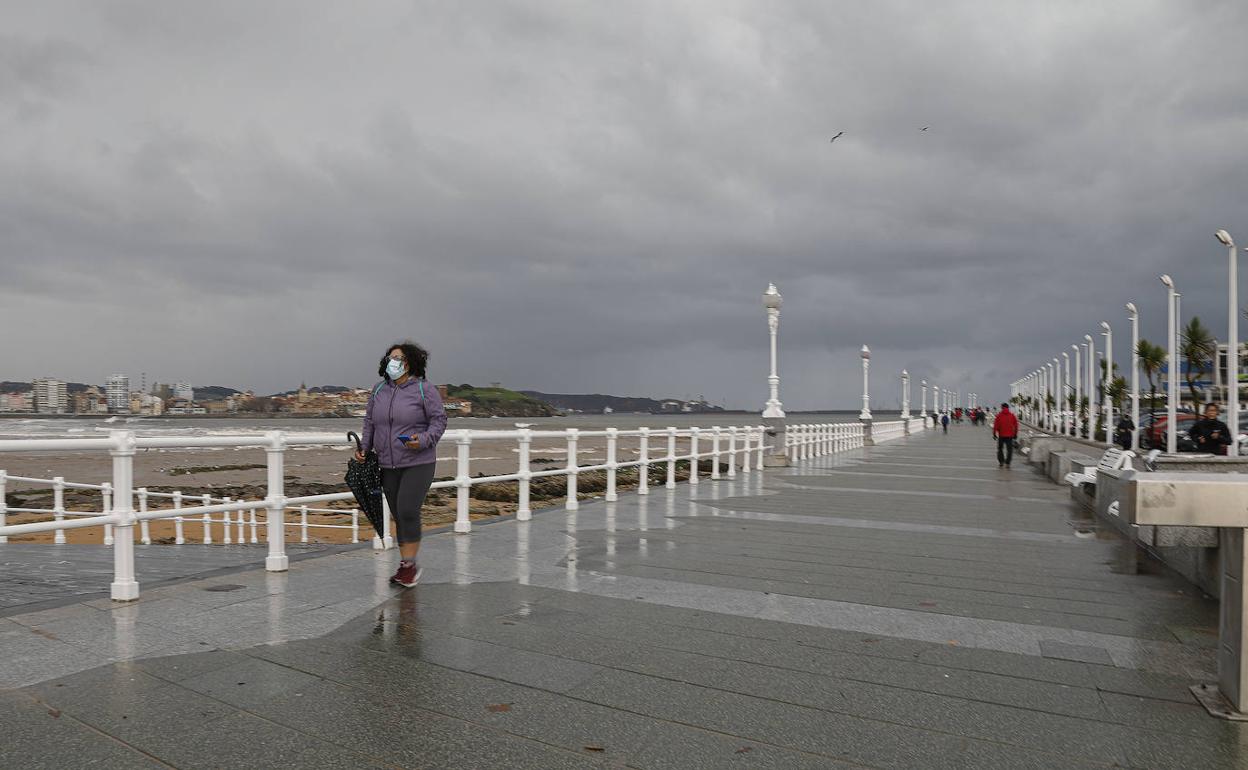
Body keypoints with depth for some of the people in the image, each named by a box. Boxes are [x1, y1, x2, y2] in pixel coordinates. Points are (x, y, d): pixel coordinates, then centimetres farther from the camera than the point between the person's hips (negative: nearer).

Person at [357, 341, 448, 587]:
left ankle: (410, 564, -1)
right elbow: (370, 421, 17)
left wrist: (424, 440, -21)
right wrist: (364, 448, 6)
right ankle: (406, 565, 17)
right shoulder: (379, 390, 10)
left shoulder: (424, 390, -6)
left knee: (408, 511, -13)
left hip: (418, 463, -5)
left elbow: (439, 420, -6)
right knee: (398, 515, 8)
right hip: (388, 465, 5)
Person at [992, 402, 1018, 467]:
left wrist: (994, 434, 0)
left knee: (1000, 448, 12)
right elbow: (1016, 425, 6)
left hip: (1001, 435, -1)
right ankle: (1007, 463, 0)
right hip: (1010, 435, 1)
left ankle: (1001, 462, 6)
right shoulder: (1012, 415, 4)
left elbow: (996, 425, -5)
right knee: (1009, 449, 6)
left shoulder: (999, 415, -3)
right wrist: (1015, 434, 12)